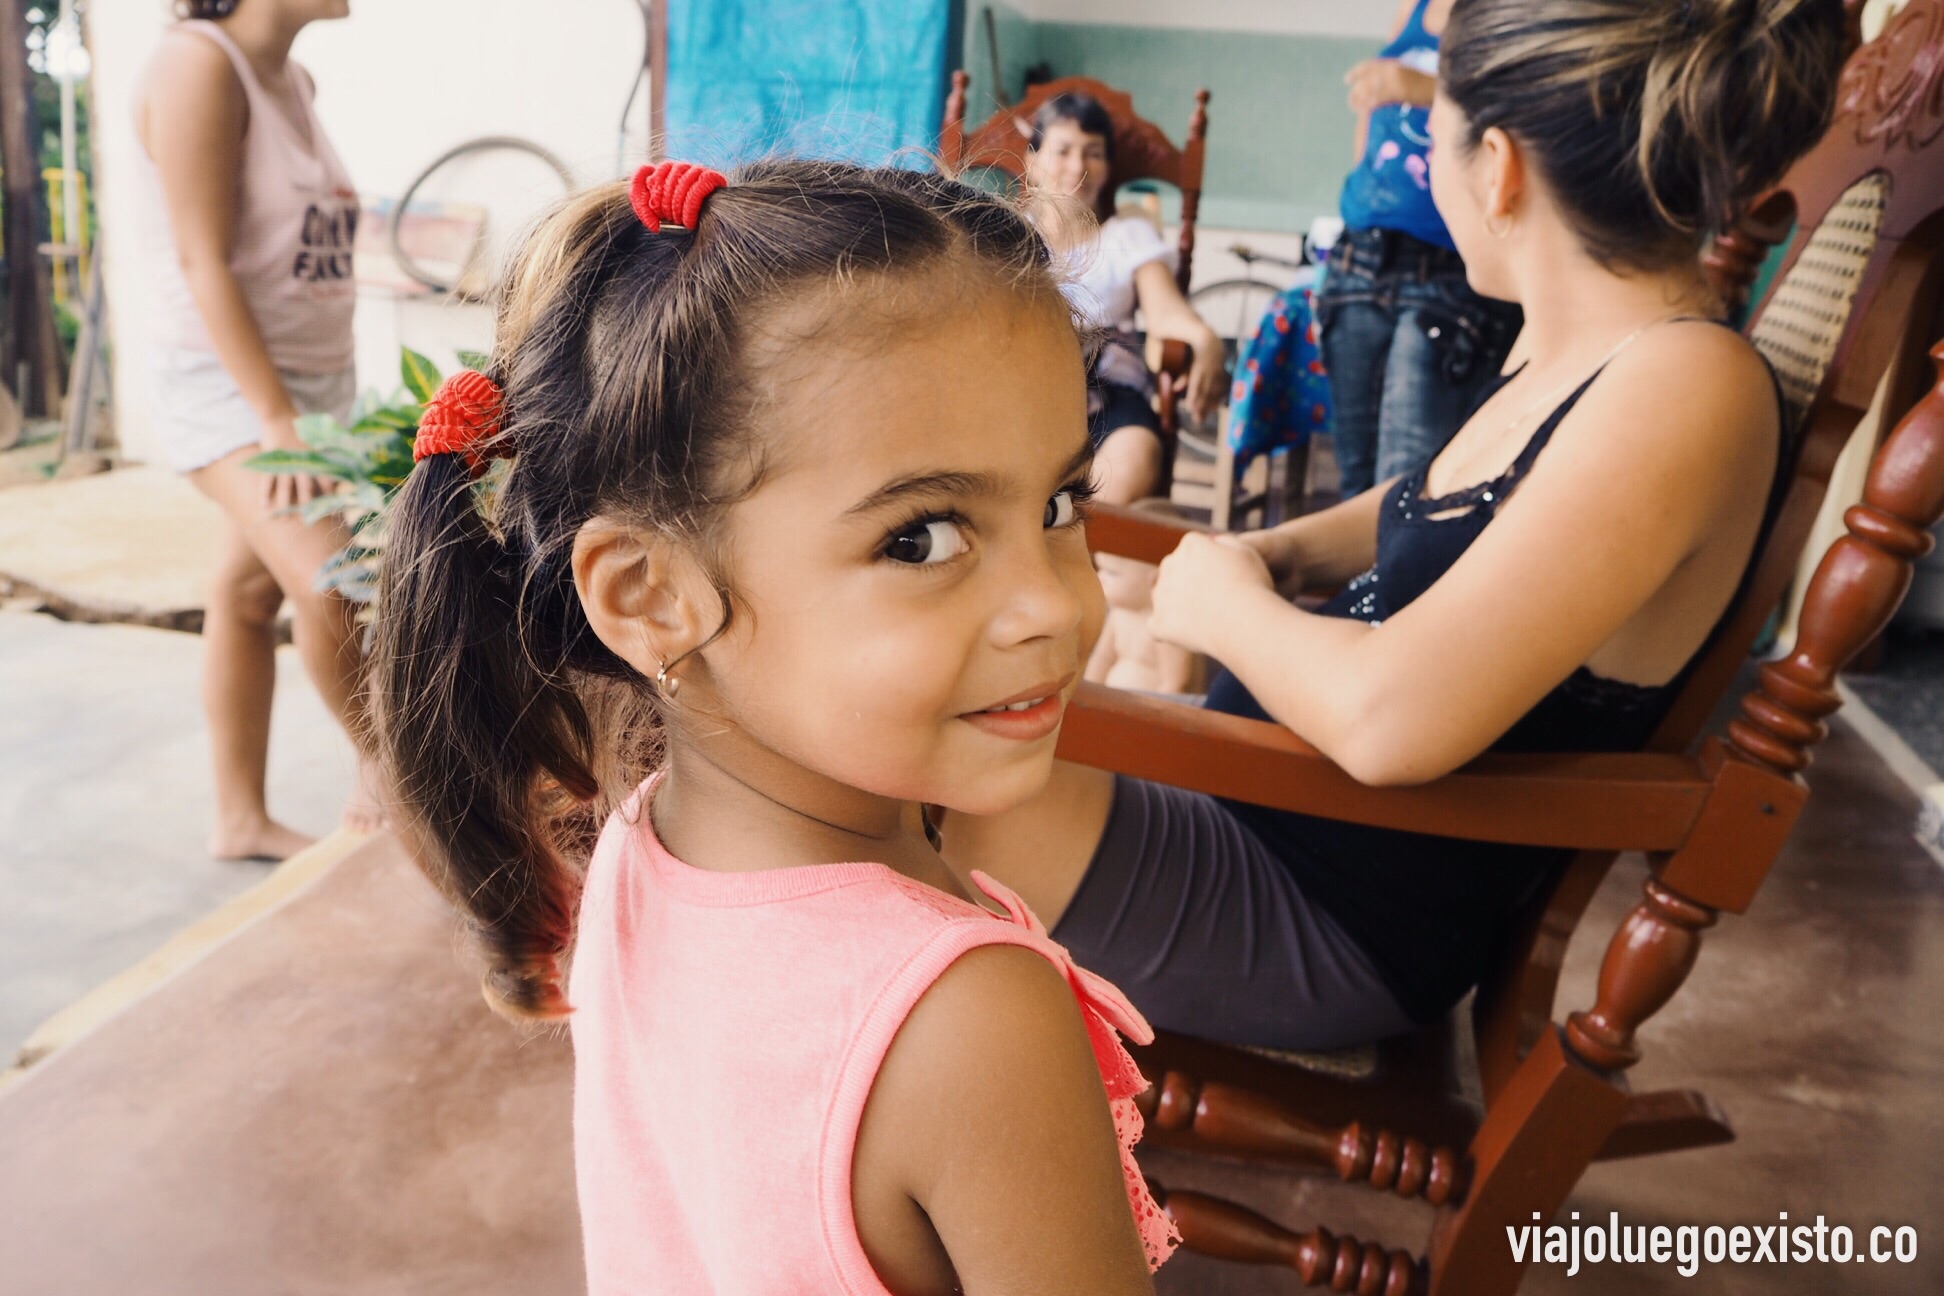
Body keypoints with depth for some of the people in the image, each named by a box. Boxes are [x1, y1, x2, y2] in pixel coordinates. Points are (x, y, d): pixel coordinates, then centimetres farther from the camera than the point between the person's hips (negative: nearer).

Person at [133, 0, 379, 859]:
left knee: (250, 591, 11)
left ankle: (241, 820, 18)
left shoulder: (294, 80, 11)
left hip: (316, 381, 7)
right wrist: (277, 418, -23)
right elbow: (203, 263, -18)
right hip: (225, 381, -7)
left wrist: (323, 404, 14)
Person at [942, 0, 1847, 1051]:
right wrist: (1275, 552, 3)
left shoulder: (1689, 386, -25)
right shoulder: (1568, 344, 4)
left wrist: (1226, 604, -14)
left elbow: (1389, 717, -35)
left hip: (1347, 924, -10)